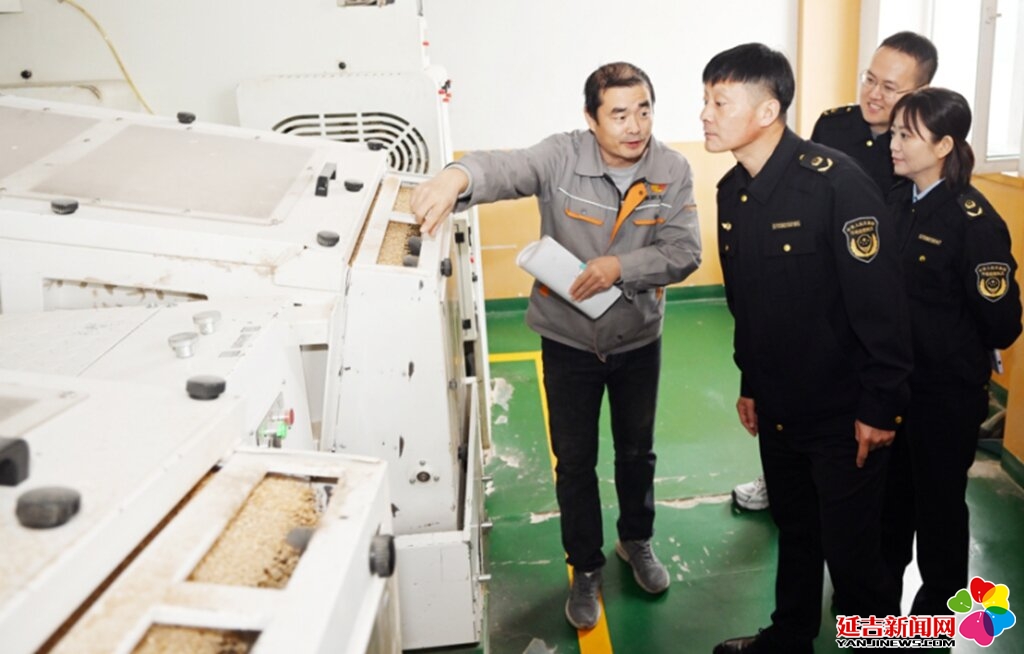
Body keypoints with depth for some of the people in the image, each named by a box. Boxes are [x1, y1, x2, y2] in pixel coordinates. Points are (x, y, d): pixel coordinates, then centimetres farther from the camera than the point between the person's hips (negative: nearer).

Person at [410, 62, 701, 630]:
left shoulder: (672, 171, -11)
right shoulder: (562, 157, -19)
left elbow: (684, 252, -14)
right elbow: (505, 168, -37)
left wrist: (621, 267, -30)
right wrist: (458, 176, -60)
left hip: (638, 338, 2)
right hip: (568, 339, -2)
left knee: (636, 451, 21)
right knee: (575, 461, 10)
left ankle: (637, 540, 48)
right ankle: (585, 568, 32)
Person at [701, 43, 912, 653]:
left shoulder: (837, 182, -21)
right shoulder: (731, 191, 2)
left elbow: (882, 301, -20)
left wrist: (880, 407, -17)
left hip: (844, 412, -7)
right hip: (777, 408, 7)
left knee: (851, 550, 6)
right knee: (794, 532, 23)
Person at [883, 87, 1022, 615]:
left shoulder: (974, 221, -20)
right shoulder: (896, 201, 0)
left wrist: (952, 349, -3)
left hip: (946, 390, -6)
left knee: (938, 497, 12)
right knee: (889, 487, 21)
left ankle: (938, 601, 35)